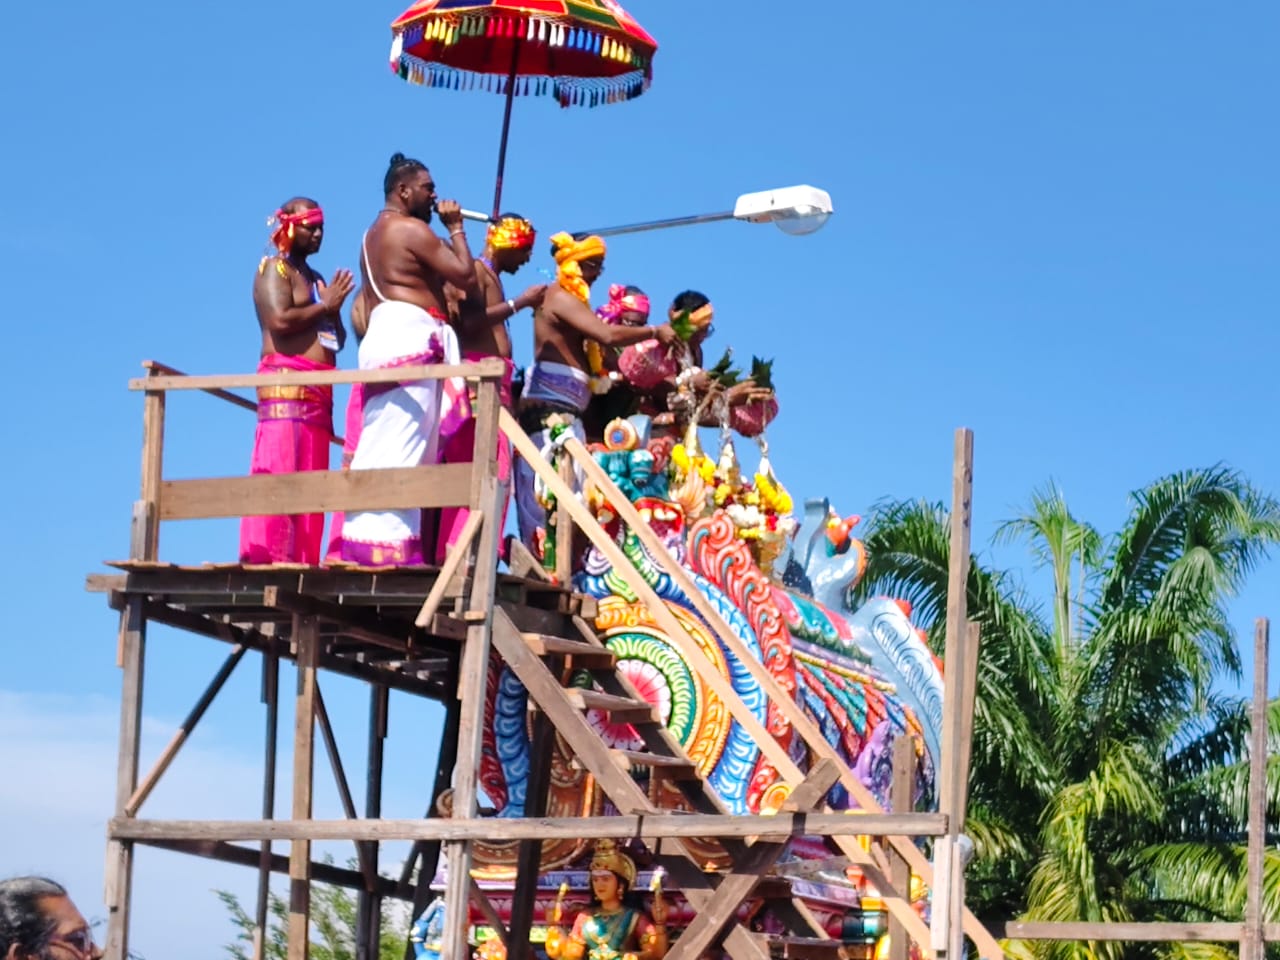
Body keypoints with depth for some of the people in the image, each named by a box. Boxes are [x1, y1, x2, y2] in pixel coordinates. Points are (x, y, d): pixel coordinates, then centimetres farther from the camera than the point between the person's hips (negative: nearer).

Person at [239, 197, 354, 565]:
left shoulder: (315, 279, 26)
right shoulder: (274, 270, 0)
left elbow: (337, 339, 26)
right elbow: (280, 321, -16)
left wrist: (335, 310, 5)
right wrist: (325, 307, -6)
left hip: (318, 390, 9)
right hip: (286, 381, -9)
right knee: (280, 469, -16)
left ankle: (300, 558, 0)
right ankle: (266, 555, -20)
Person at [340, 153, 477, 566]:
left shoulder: (373, 234, 24)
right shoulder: (411, 229, -6)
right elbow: (466, 276, -8)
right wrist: (455, 227, 4)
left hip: (382, 338, 10)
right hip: (410, 339, -10)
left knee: (379, 447, 4)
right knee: (402, 448, -13)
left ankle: (362, 541, -1)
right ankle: (388, 545, -19)